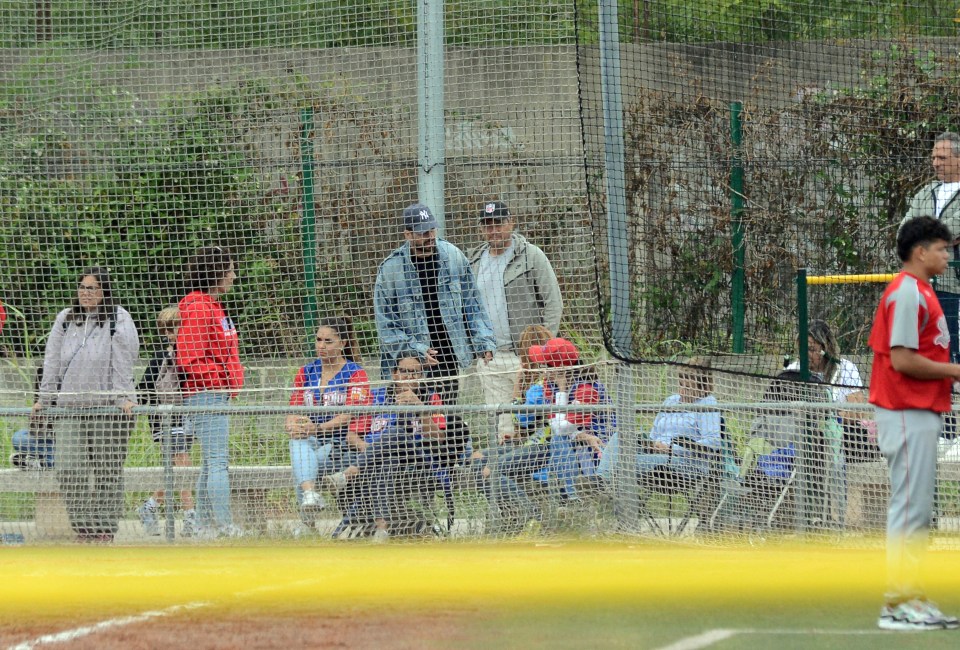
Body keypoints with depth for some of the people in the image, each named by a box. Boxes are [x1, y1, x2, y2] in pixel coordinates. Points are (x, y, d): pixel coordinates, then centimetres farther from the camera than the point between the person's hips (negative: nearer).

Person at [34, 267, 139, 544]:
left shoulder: (119, 320, 2)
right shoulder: (65, 319, 13)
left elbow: (123, 363, -4)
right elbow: (53, 361, 15)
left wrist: (124, 397, -12)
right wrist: (45, 398, 11)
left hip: (109, 407, -3)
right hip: (69, 407, 3)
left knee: (108, 471, 1)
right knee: (69, 470, -5)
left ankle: (105, 529, 8)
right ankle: (83, 527, 3)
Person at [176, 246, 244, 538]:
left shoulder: (212, 307, 19)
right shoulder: (197, 308, -15)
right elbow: (190, 360, -21)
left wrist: (229, 385, 17)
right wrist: (220, 381, -16)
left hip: (218, 395, 11)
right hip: (206, 394, -11)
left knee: (211, 463, 13)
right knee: (217, 462, -12)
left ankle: (205, 525, 17)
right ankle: (224, 526, -14)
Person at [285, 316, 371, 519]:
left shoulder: (355, 374, 1)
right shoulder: (306, 373, 16)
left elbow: (349, 415, -12)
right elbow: (294, 411, 8)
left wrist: (318, 428, -28)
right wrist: (291, 425, -18)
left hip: (345, 445, -3)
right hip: (313, 443, 3)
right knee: (298, 438, -34)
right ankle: (310, 493, -56)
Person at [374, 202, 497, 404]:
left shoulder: (453, 256, 4)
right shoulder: (391, 268, -7)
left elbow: (472, 303, 11)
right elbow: (385, 322, -4)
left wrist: (484, 341, 2)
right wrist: (412, 349, -14)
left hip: (450, 356, 4)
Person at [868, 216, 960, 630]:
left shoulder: (920, 292, 17)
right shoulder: (907, 293, -14)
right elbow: (902, 359, -21)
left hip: (921, 413, 11)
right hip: (908, 414, -11)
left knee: (917, 512, 12)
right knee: (910, 509, -9)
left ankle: (911, 598, 16)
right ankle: (897, 604, -8)